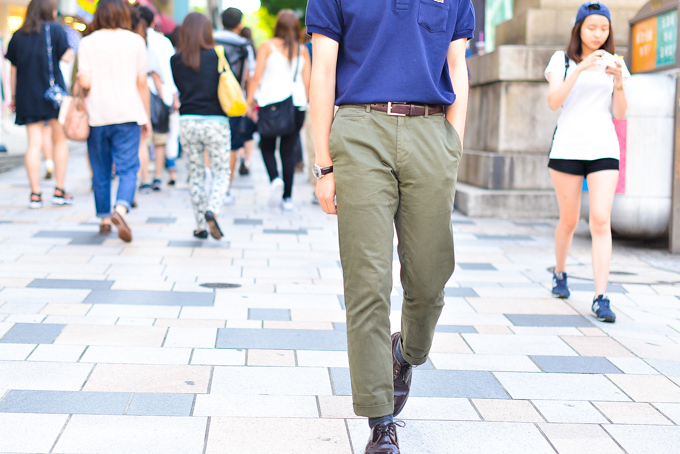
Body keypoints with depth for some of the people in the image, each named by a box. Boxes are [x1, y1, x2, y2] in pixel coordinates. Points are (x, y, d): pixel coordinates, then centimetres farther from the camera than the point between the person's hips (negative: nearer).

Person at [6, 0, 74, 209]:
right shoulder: (55, 29, -2)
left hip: (27, 95, 3)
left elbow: (13, 69, 10)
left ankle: (35, 193, -2)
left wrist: (14, 97, 16)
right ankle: (59, 190, 9)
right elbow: (66, 57, -8)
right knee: (60, 140, 9)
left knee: (34, 142, 2)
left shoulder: (18, 35, 10)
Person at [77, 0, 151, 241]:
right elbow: (141, 83, 2)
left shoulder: (87, 42, 0)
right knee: (128, 168, -3)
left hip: (97, 115, 1)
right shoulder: (135, 41, 2)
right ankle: (120, 209, -27)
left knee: (100, 171, 12)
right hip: (128, 113, -1)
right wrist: (146, 117, 9)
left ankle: (104, 220, 19)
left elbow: (85, 82, -7)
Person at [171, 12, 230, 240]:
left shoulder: (176, 61, 3)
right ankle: (212, 210, -18)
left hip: (187, 122, 3)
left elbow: (180, 89, 12)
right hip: (215, 122, -2)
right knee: (221, 173, 7)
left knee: (196, 176, 12)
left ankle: (201, 226, 13)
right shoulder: (216, 56, -5)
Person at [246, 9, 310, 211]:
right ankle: (287, 197, 7)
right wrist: (304, 103, 18)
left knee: (267, 146, 13)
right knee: (289, 149, 7)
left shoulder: (267, 47, -1)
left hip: (270, 104, -2)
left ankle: (275, 179, -14)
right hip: (296, 104, 2)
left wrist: (250, 102, -4)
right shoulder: (303, 50, 5)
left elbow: (257, 77, -6)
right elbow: (307, 81, 4)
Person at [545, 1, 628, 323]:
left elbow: (620, 113, 6)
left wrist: (618, 80, -11)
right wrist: (580, 70, -20)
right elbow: (553, 102, -9)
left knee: (601, 222, -12)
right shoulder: (562, 60, 5)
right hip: (567, 148, -1)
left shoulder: (613, 64, 11)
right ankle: (559, 274, 36)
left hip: (603, 149, 1)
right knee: (569, 221, 8)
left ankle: (601, 299, -14)